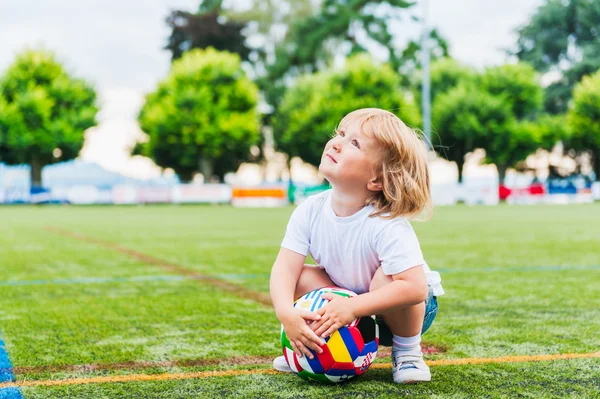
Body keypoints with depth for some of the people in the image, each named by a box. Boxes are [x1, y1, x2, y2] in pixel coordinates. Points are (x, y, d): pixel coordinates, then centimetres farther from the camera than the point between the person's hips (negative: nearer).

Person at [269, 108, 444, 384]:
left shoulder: (387, 226, -34)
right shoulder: (311, 211, -18)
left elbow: (415, 288, -41)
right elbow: (285, 267, -21)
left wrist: (352, 307, -46)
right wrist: (286, 314, -41)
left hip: (408, 310, -4)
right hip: (345, 306, 4)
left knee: (385, 277, -35)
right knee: (303, 277, -19)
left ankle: (407, 351, -9)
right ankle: (315, 346, 4)